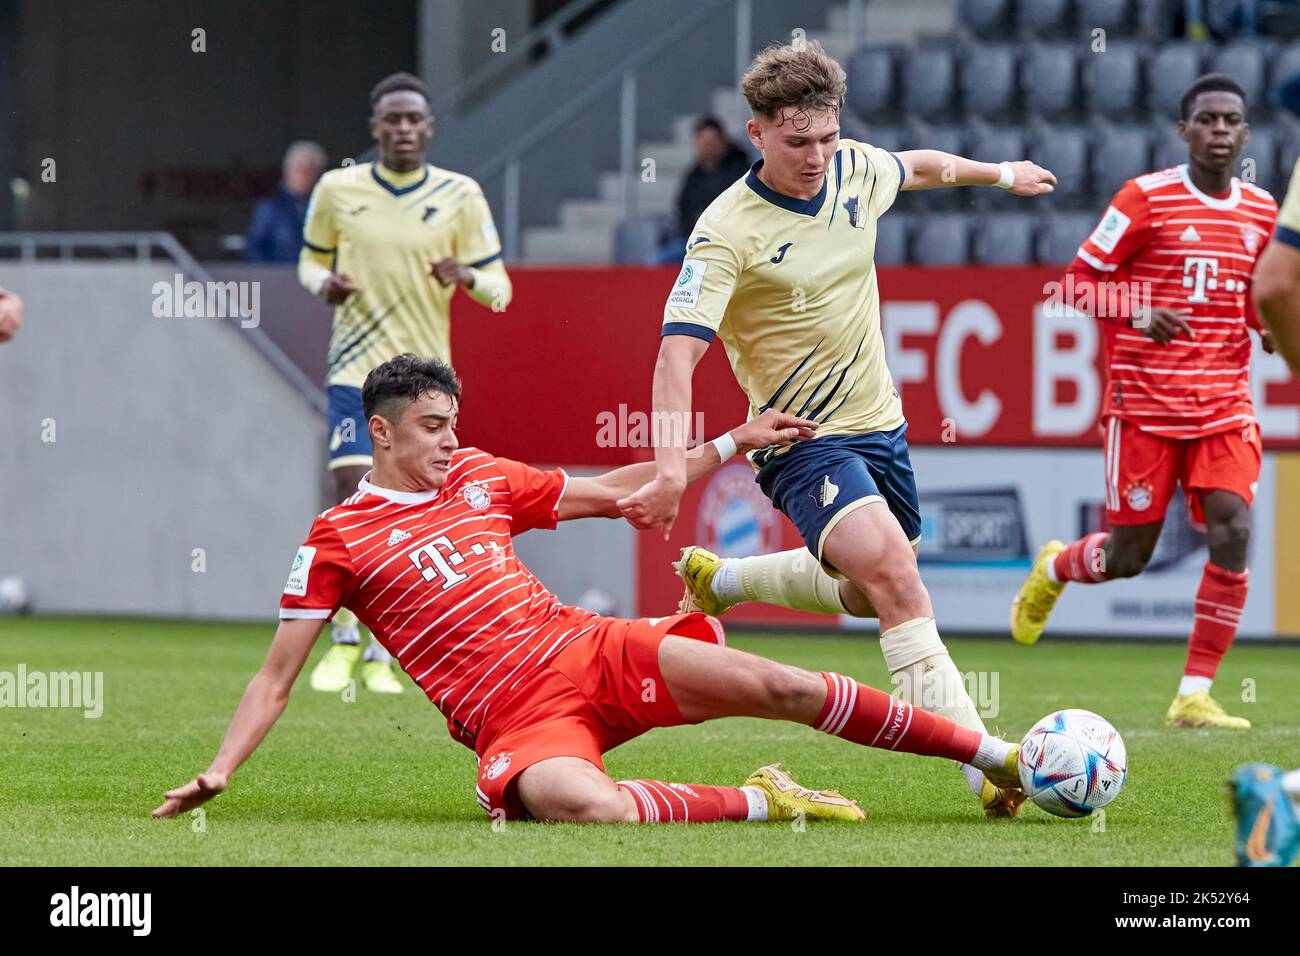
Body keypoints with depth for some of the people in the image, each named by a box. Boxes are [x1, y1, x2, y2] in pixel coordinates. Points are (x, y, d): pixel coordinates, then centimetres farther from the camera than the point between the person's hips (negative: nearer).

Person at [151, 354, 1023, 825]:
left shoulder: (480, 479, 16)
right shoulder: (338, 541, 3)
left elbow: (614, 492, 25)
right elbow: (277, 676, 4)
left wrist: (734, 444, 21)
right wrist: (220, 772, -9)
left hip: (591, 651, 5)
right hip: (517, 718, -5)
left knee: (772, 685, -12)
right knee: (588, 806, -41)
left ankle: (995, 756, -5)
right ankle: (757, 803, -17)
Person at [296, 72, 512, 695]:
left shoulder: (460, 196, 1)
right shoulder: (337, 190, 2)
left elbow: (499, 287, 2)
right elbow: (310, 261, 16)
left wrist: (466, 278, -20)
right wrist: (324, 283, -7)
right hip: (356, 370, -1)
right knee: (354, 499, -14)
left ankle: (383, 654, 14)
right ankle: (344, 640, 1)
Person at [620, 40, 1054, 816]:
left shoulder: (856, 170, -2)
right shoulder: (728, 231, -20)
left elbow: (922, 167, 22)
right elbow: (679, 350, -25)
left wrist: (1002, 173, 39)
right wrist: (674, 462, -37)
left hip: (879, 424, 8)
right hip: (804, 440, -8)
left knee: (867, 594, 23)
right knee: (898, 584, -26)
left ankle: (719, 579, 46)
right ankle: (985, 770, -32)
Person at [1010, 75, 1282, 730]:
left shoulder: (1260, 211, 8)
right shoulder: (1145, 198, -6)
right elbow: (1082, 280, -4)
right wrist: (1138, 313, -20)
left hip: (1224, 405, 4)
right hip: (1144, 402, -4)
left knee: (1232, 534, -15)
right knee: (1127, 556, 1)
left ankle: (1194, 696, -8)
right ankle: (1053, 569, 38)